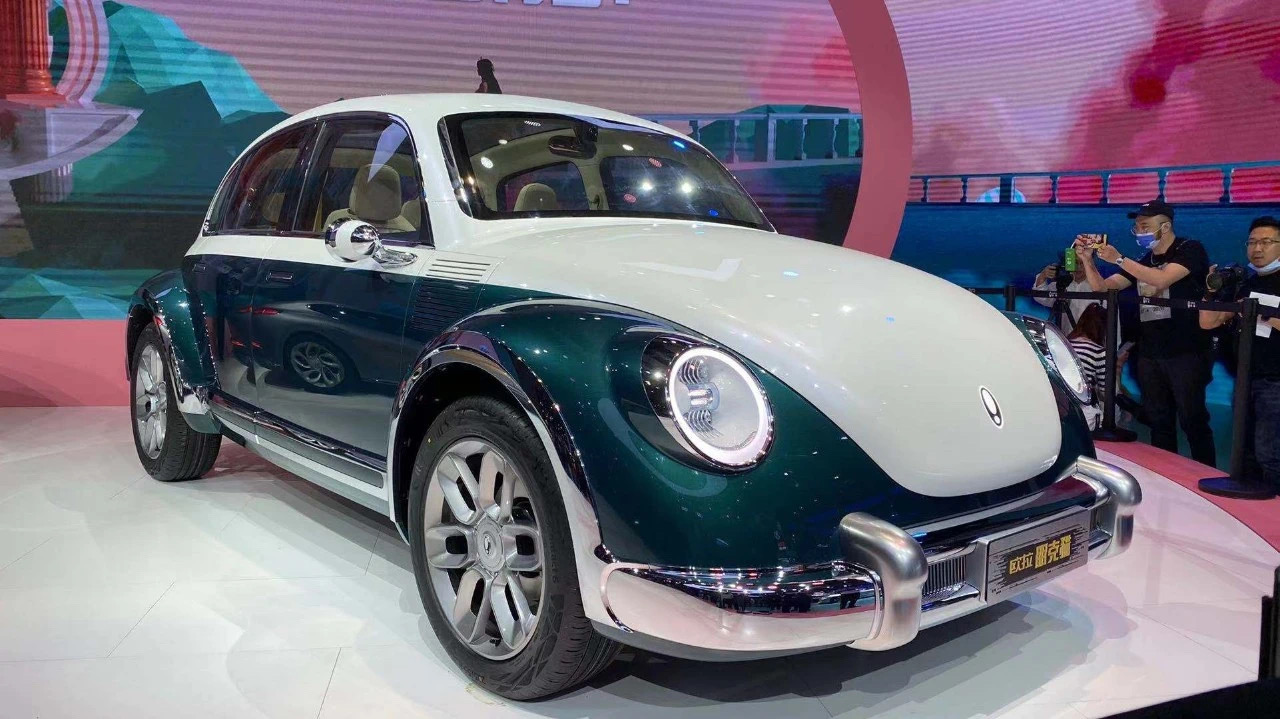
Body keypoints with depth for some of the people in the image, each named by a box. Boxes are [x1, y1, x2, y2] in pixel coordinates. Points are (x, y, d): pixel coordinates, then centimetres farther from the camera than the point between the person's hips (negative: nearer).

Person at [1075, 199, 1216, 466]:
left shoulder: (1190, 250, -4)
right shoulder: (1143, 262, 16)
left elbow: (1161, 279, -21)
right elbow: (1102, 287, 12)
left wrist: (1118, 259, -20)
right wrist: (1088, 260, -3)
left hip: (1187, 352, -6)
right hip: (1149, 353, 7)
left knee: (1192, 419, -5)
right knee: (1159, 421, 10)